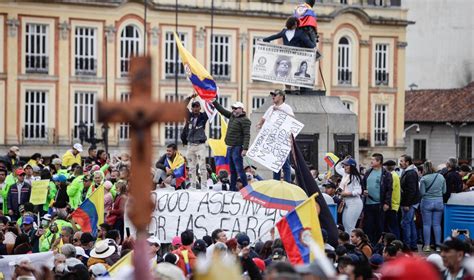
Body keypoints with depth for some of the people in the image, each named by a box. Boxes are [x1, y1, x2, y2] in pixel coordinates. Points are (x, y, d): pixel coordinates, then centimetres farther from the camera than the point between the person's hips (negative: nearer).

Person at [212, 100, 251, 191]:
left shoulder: (244, 120, -11)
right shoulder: (232, 116, 14)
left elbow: (247, 135, -18)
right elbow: (222, 110, 26)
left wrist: (245, 149, -25)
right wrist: (214, 102, 23)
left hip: (237, 148, -9)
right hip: (230, 148, 9)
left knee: (239, 169, -12)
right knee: (232, 170, 13)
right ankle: (233, 188, 18)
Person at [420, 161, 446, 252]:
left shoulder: (424, 179, -11)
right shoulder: (441, 177, 1)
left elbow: (422, 192, -10)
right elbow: (444, 191, 5)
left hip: (427, 202, -3)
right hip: (439, 202, 3)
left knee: (427, 224, 3)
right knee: (437, 224, 8)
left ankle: (427, 245, 2)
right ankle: (438, 245, 8)